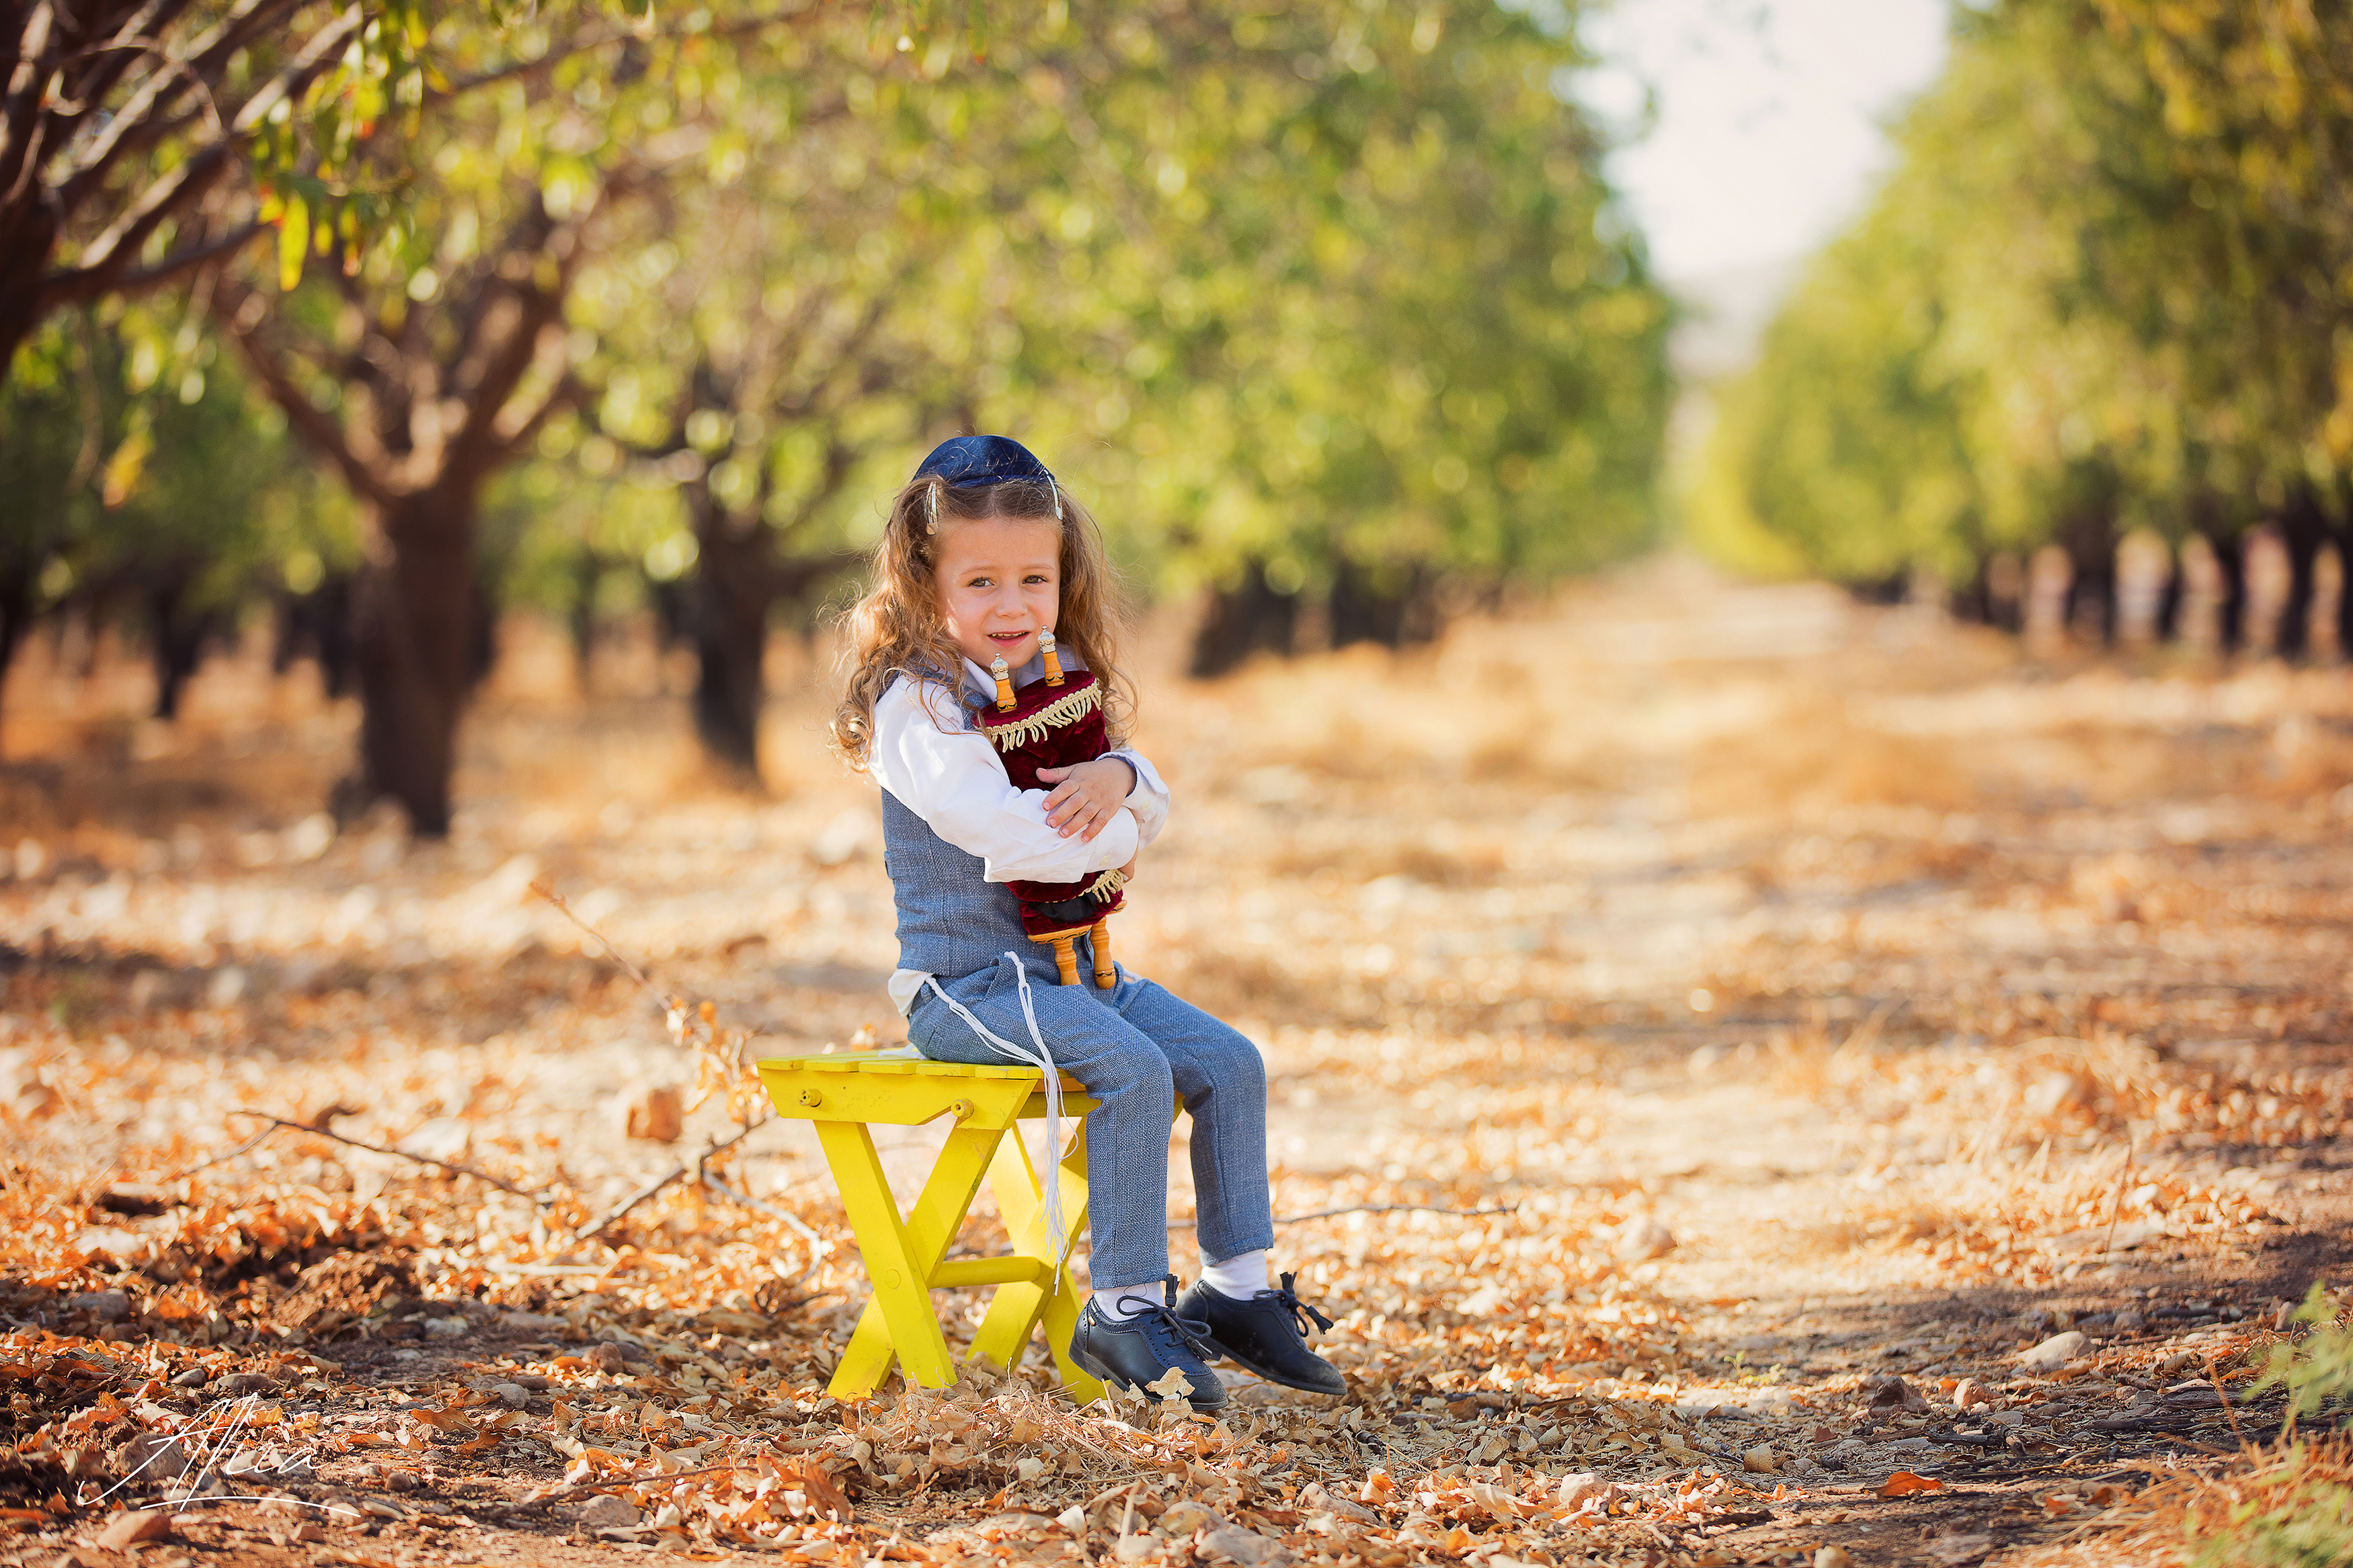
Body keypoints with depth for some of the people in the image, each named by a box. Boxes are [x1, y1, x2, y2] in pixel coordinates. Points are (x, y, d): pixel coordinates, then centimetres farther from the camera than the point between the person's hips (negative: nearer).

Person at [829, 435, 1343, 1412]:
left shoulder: (1056, 686, 13)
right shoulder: (920, 705, -14)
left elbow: (1154, 812, 12)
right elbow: (1007, 836, -27)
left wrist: (1118, 780, -12)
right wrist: (1111, 843, -9)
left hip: (1067, 965, 8)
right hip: (963, 981, -8)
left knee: (1229, 1061, -3)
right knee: (1134, 1068, -28)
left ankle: (1237, 1291, 4)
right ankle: (1126, 1306, -21)